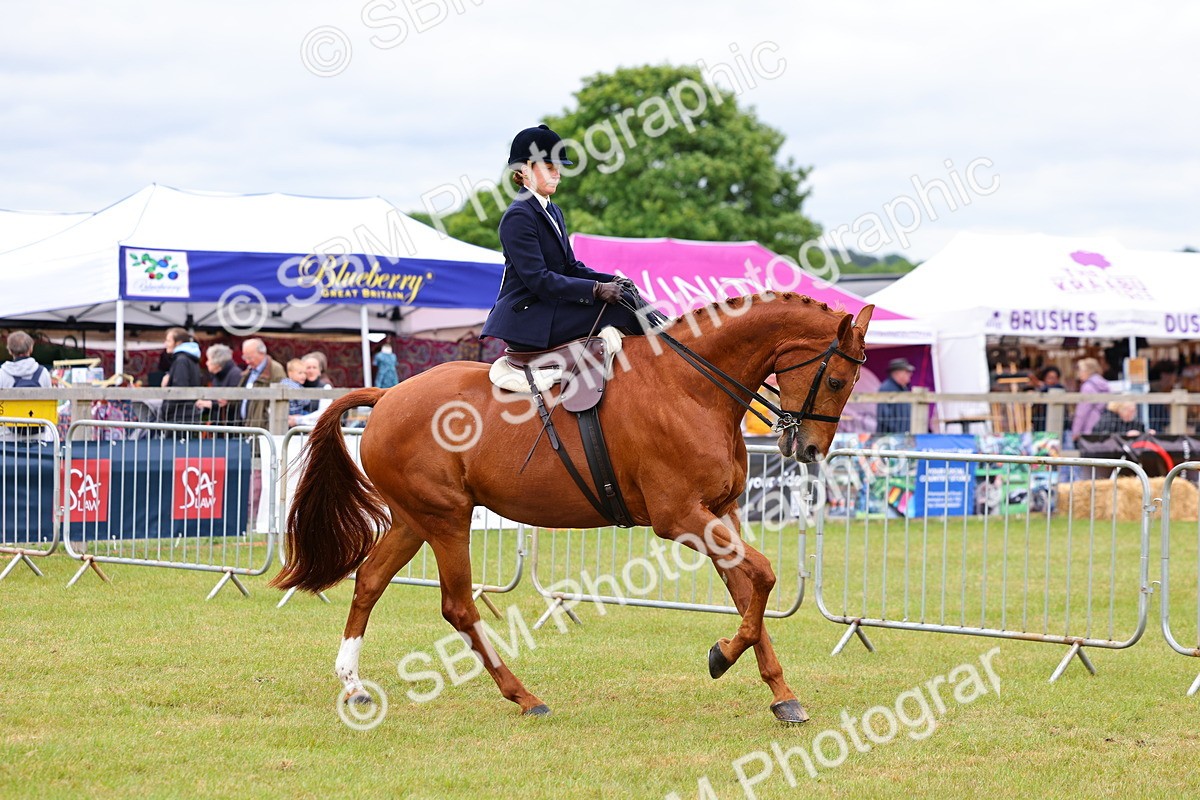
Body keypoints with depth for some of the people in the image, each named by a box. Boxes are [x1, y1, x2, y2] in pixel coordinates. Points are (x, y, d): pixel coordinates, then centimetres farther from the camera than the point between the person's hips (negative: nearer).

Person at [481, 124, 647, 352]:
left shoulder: (554, 213, 18)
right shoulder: (518, 217, -13)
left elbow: (571, 267, 17)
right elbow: (537, 279, -20)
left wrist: (611, 281, -2)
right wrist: (597, 289, -24)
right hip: (528, 319, -10)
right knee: (622, 305, -19)